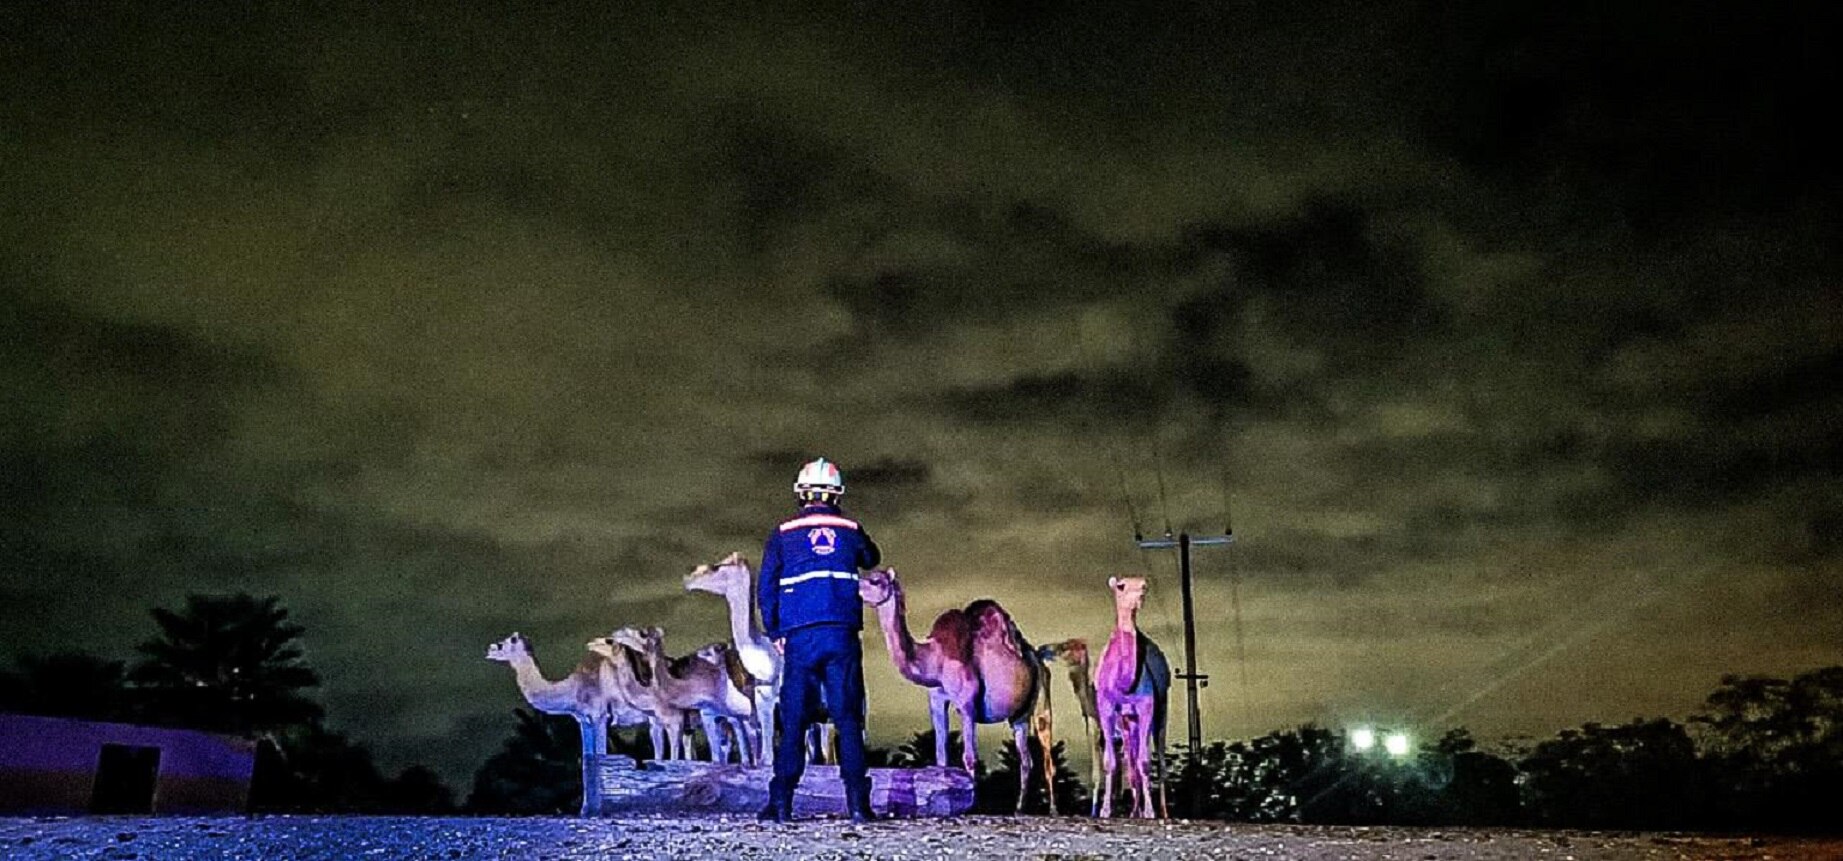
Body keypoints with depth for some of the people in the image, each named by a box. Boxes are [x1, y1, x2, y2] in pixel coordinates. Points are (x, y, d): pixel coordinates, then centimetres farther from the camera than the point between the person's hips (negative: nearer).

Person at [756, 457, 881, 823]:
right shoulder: (851, 530, 8)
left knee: (793, 721, 6)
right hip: (843, 635, 1)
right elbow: (872, 559, 29)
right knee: (848, 719, 4)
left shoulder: (783, 534, 5)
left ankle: (781, 802, 6)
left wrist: (776, 633, 12)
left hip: (800, 637, 0)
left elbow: (766, 589, 4)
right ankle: (857, 801, -1)